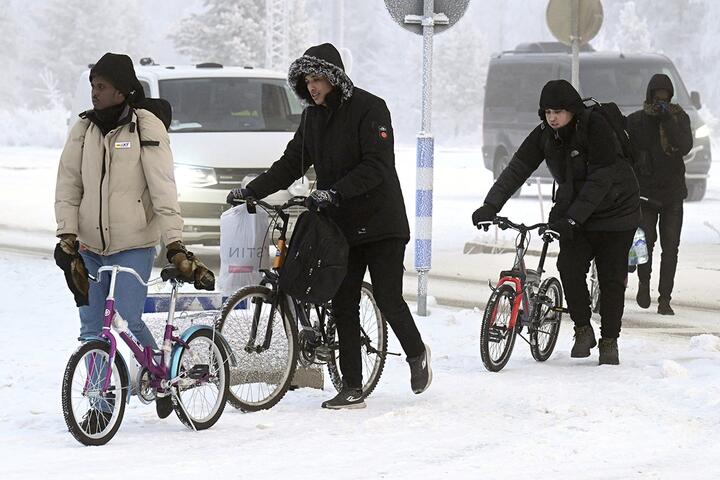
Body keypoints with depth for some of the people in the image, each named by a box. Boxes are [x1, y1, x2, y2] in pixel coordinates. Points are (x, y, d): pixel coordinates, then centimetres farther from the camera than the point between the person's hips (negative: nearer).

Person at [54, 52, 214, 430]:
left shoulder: (147, 129, -9)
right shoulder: (83, 130, 3)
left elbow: (163, 190, -12)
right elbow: (67, 187, 6)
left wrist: (176, 247, -16)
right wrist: (67, 237, -4)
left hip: (134, 246, -4)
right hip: (90, 247, 4)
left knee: (128, 321, -13)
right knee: (92, 329, 5)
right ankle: (100, 405, 15)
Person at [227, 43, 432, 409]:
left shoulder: (369, 109, -12)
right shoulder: (313, 117, 9)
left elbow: (376, 166, -21)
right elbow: (291, 164, 12)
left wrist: (334, 192, -31)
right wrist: (252, 190, 3)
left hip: (380, 223, -6)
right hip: (341, 226, 6)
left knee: (388, 299, -6)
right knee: (343, 305, 1)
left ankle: (417, 354, 23)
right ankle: (352, 389, 4)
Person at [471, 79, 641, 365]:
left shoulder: (595, 127, -21)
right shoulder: (543, 135, -5)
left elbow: (600, 178, -26)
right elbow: (517, 170, -9)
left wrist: (572, 218, -32)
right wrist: (490, 206, -23)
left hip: (615, 211, -4)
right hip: (574, 213, 4)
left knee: (611, 278, -3)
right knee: (569, 267, -16)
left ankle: (609, 341, 10)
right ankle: (583, 330, 1)